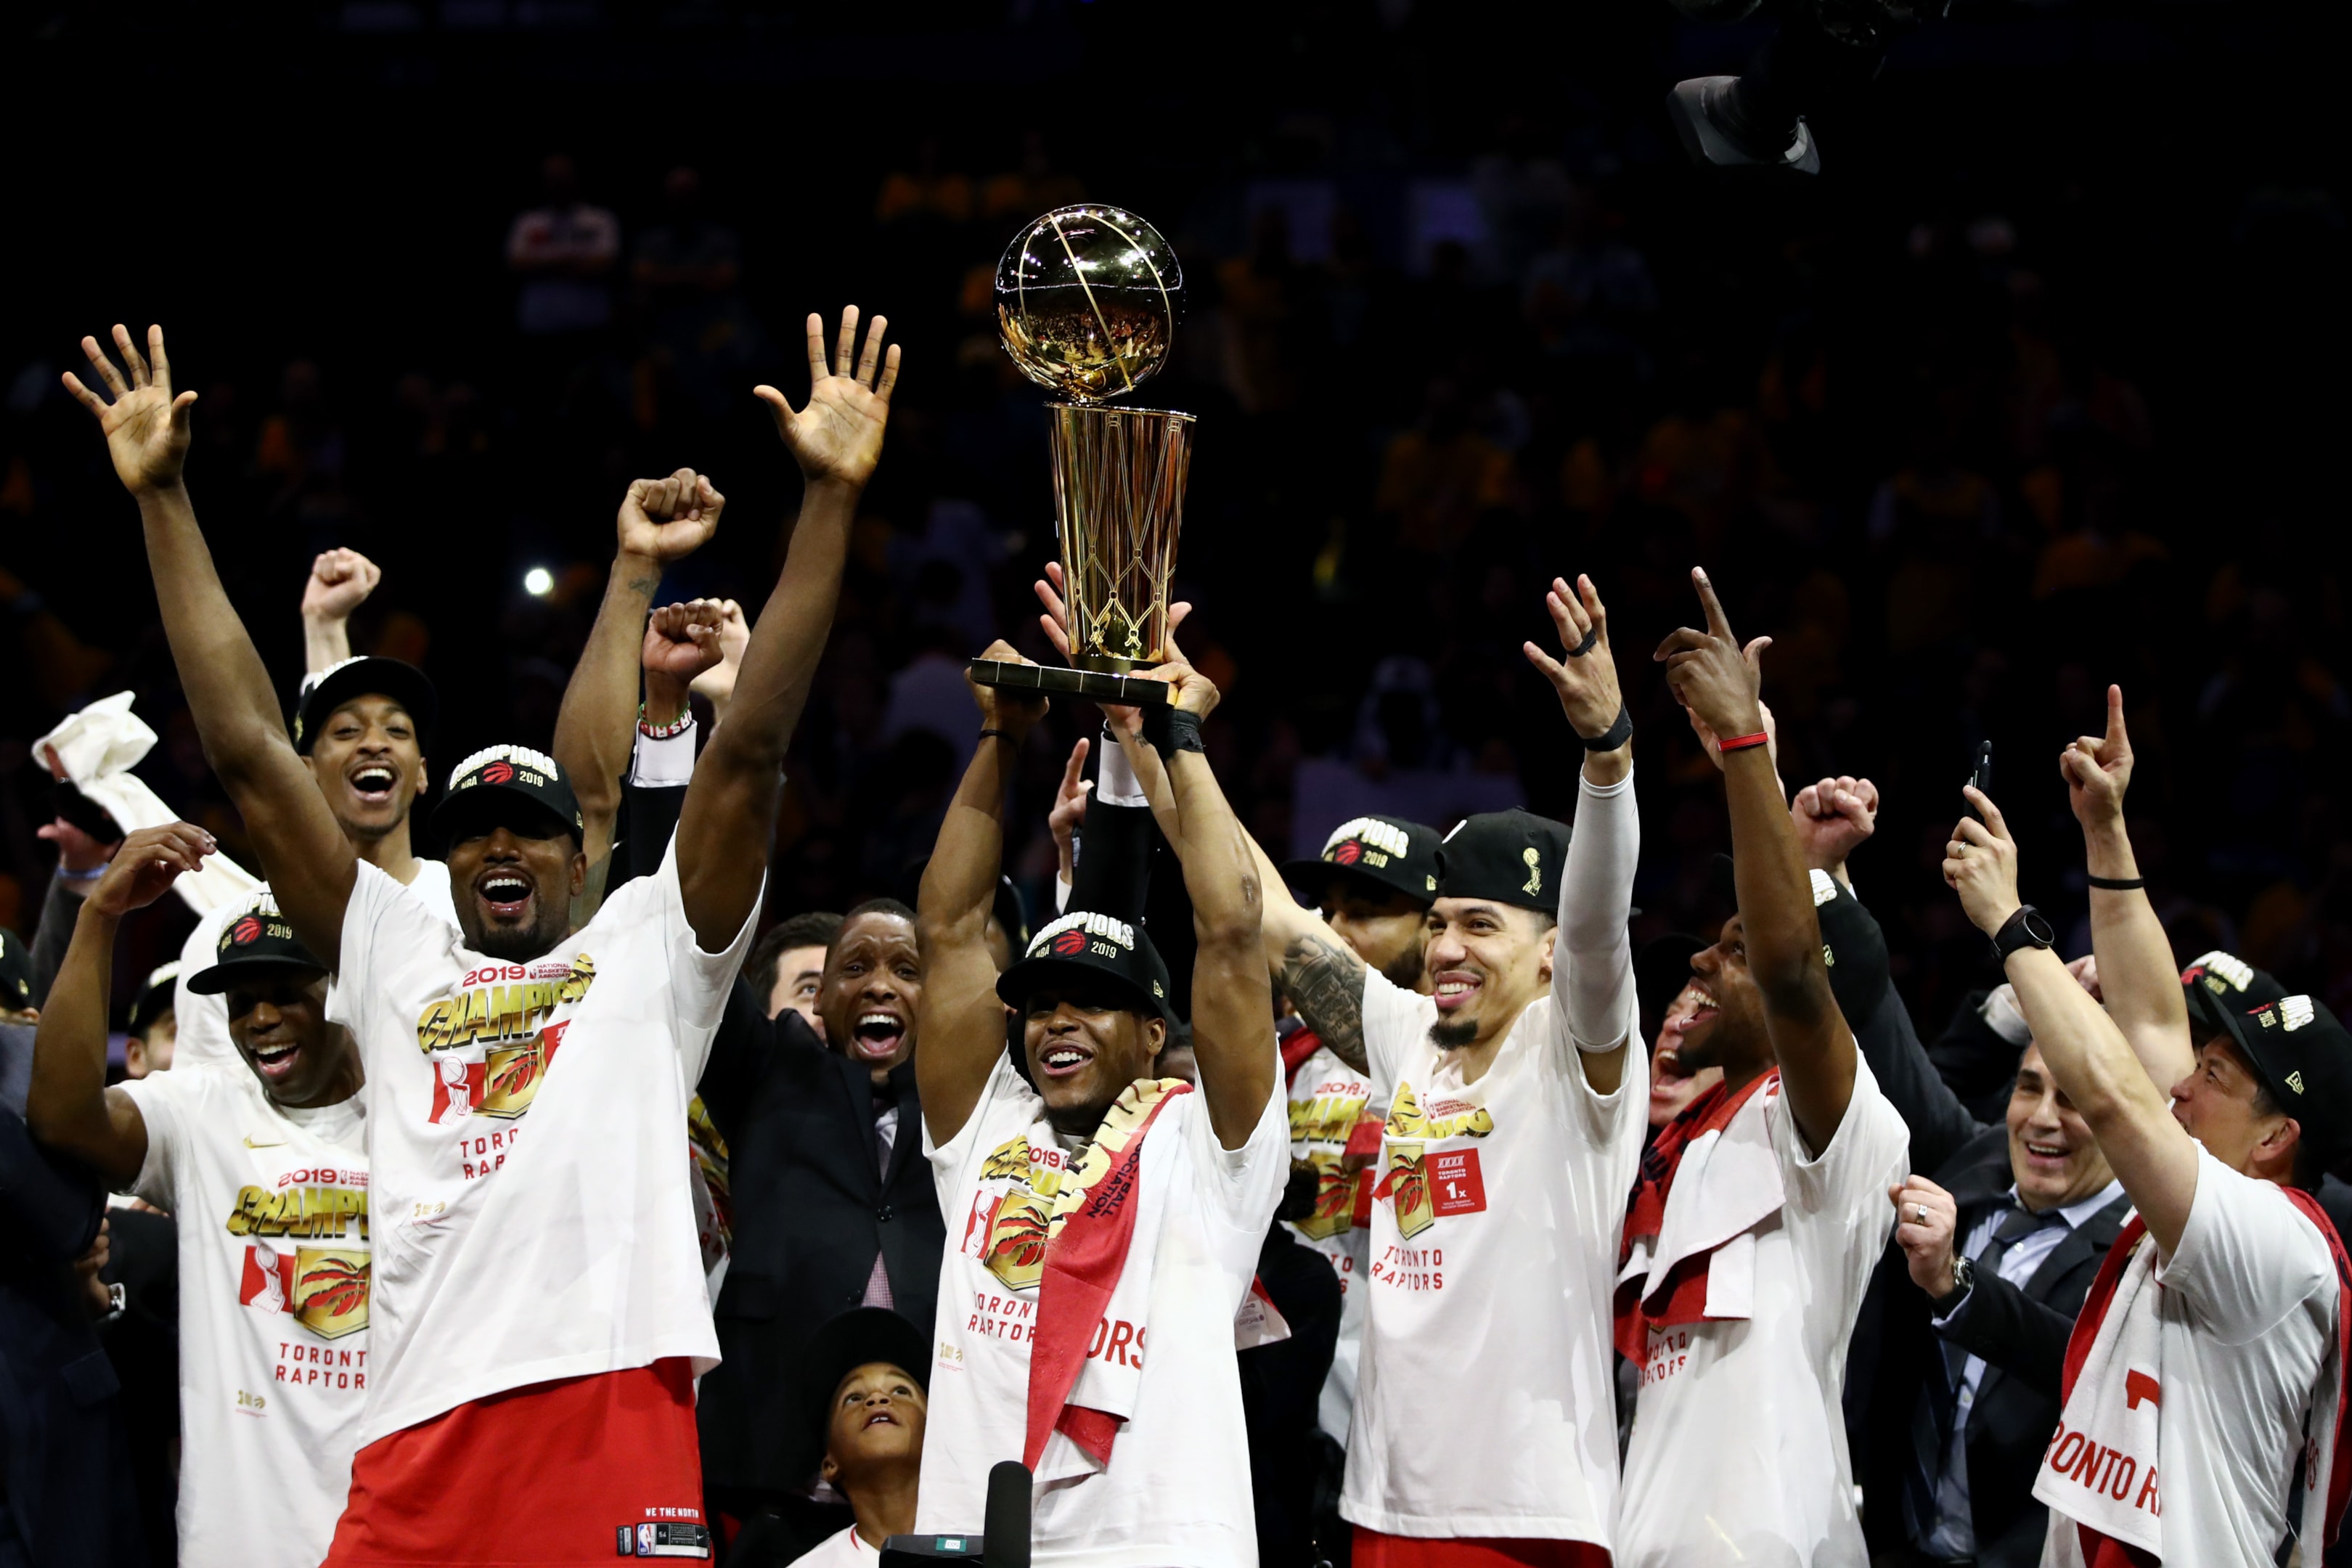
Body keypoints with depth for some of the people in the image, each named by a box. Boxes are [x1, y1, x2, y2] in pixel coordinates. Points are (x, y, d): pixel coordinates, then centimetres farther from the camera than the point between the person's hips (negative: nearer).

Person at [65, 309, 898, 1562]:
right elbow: (248, 753, 22)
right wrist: (161, 499, 20)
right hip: (416, 1445, 2)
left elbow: (749, 750, 11)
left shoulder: (649, 952, 19)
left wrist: (828, 497, 4)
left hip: (616, 1408, -2)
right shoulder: (394, 960, 24)